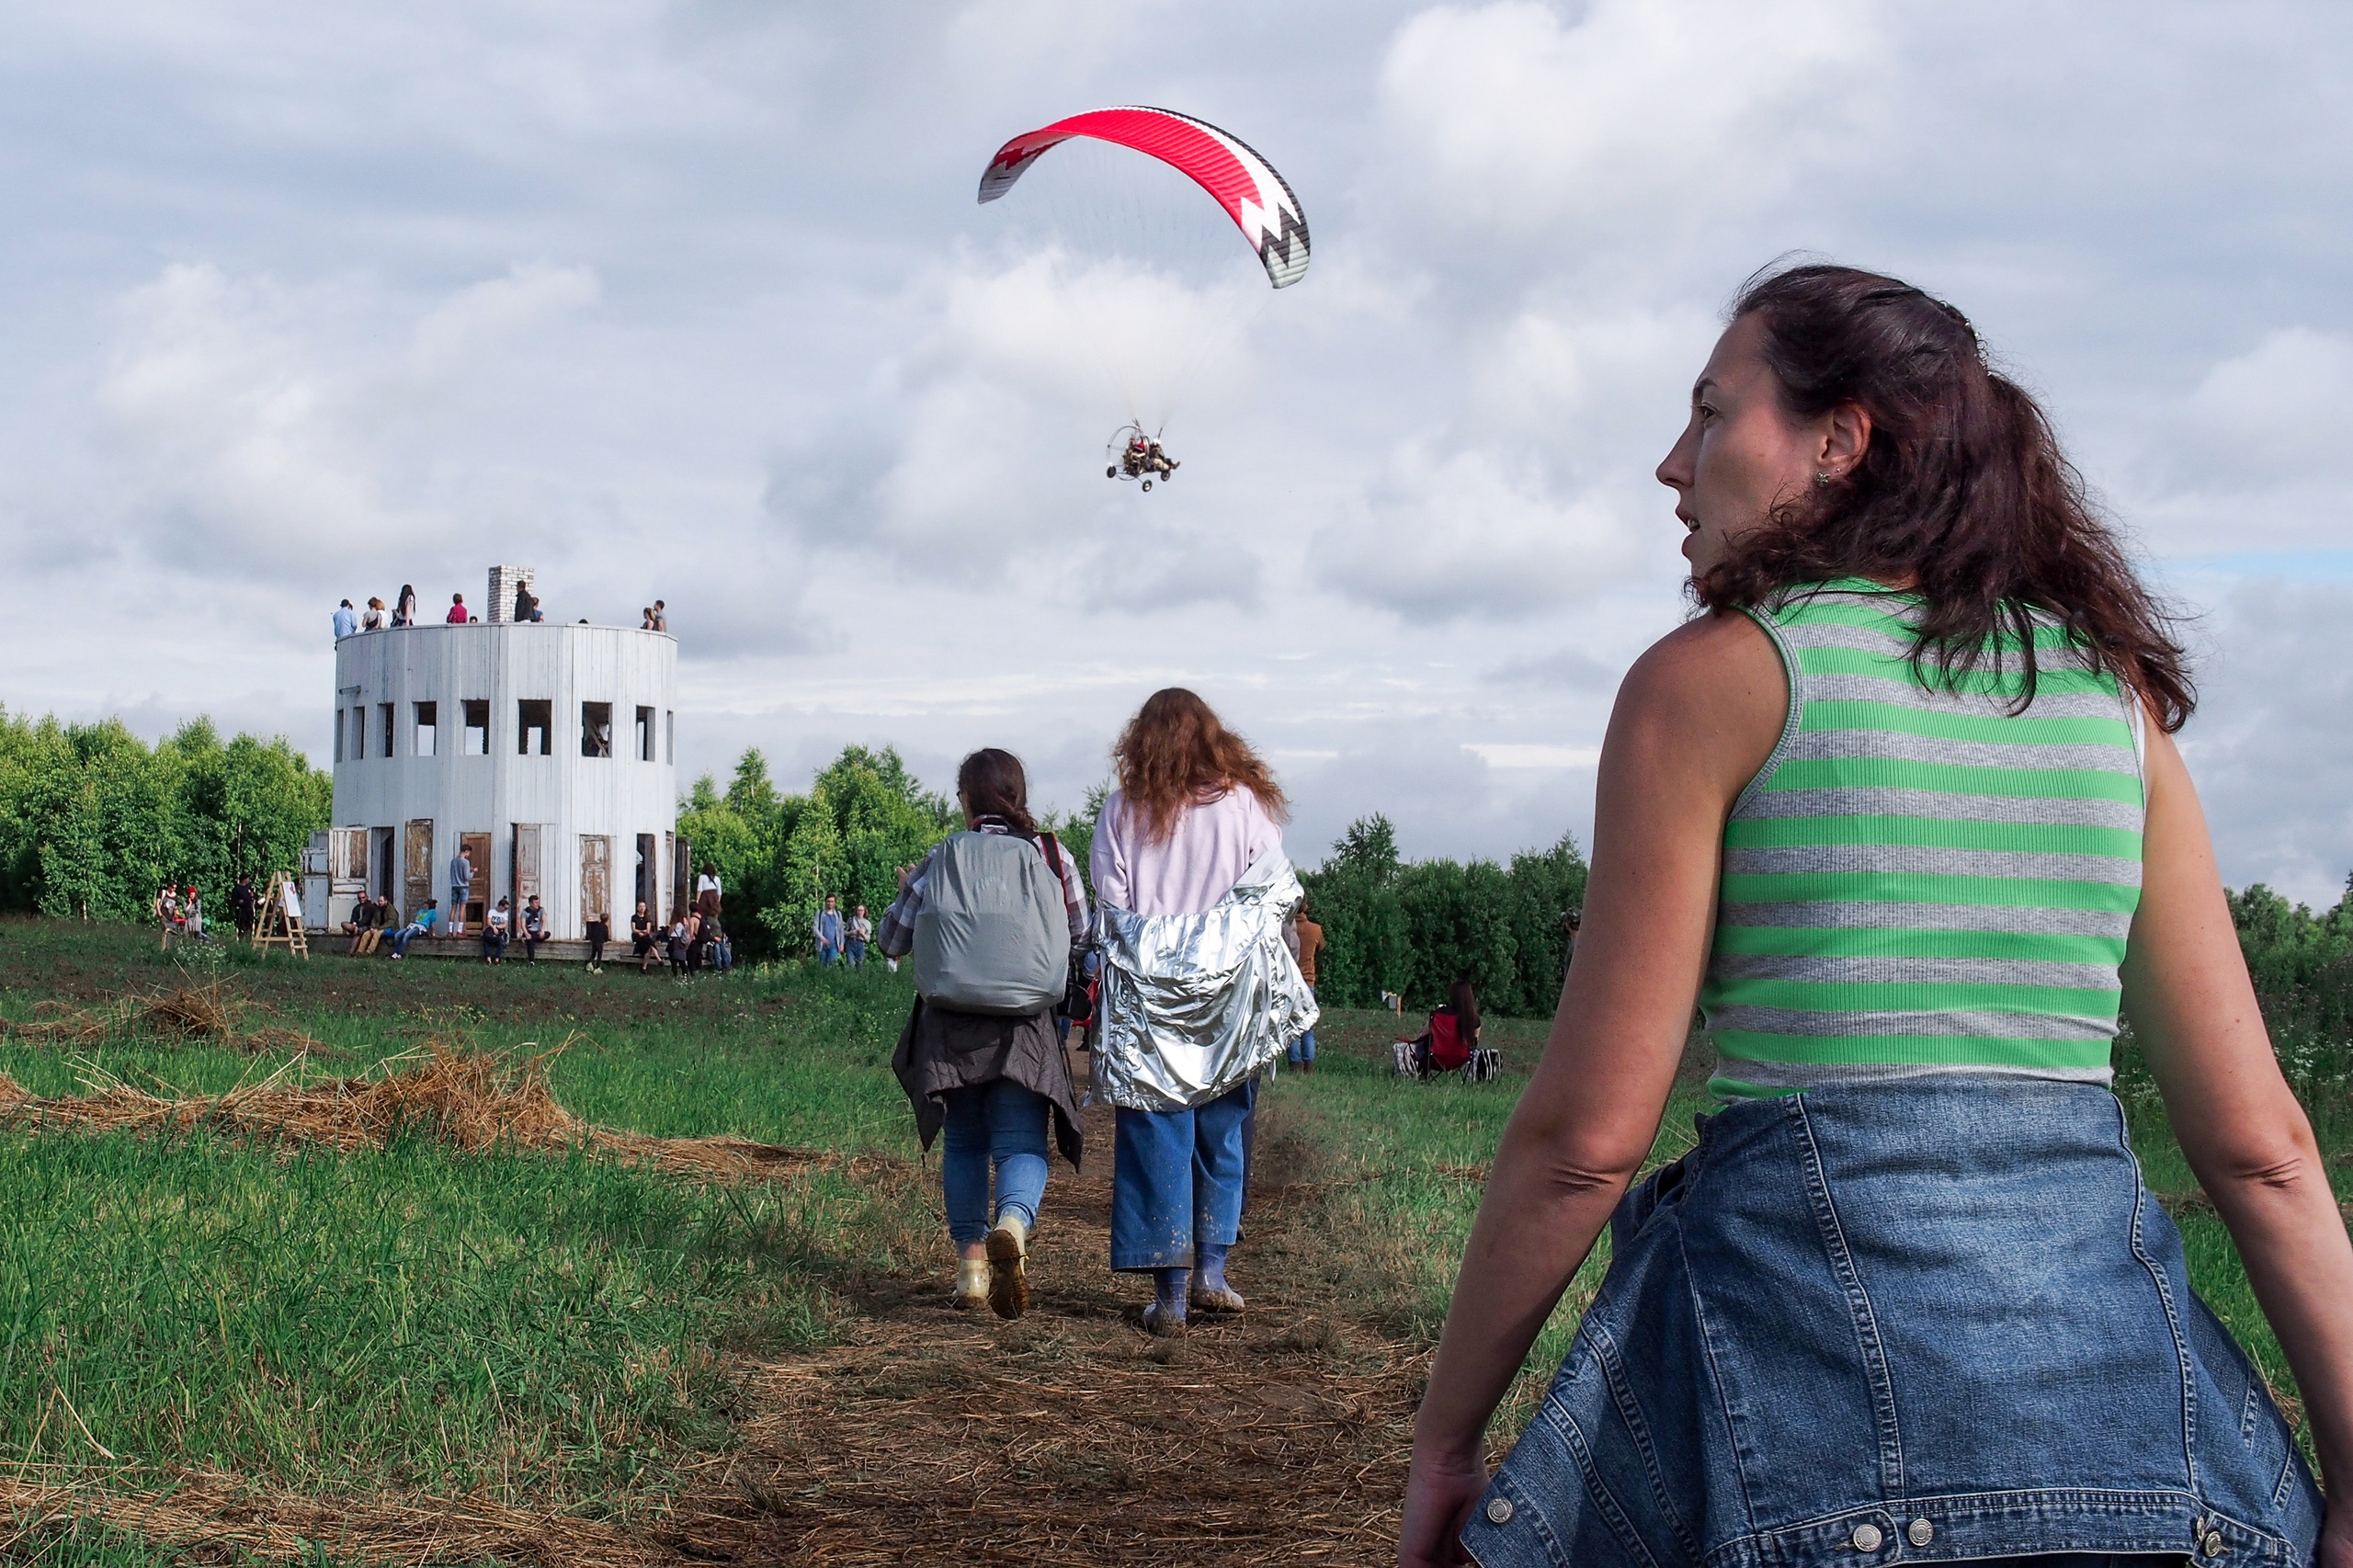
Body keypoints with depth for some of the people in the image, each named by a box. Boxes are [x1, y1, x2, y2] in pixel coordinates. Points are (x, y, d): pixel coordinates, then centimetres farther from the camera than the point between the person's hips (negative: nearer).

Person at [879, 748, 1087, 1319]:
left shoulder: (940, 860, 2)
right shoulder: (1052, 856, 2)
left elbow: (894, 939, 10)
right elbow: (1080, 934, 14)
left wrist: (908, 891, 29)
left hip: (950, 1023, 1)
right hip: (1025, 1027, -1)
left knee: (964, 1144, 16)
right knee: (1022, 1144, -1)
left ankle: (971, 1263, 10)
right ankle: (1011, 1226, -32)